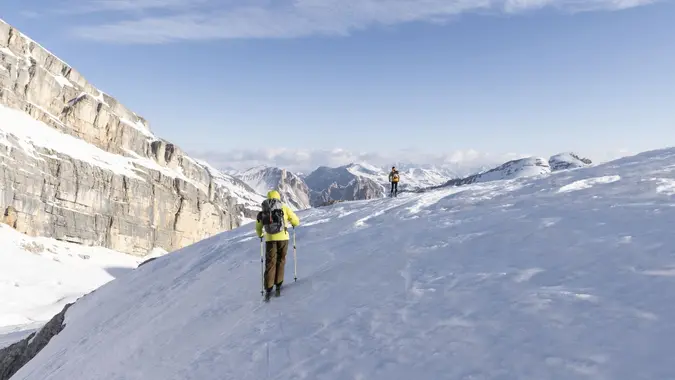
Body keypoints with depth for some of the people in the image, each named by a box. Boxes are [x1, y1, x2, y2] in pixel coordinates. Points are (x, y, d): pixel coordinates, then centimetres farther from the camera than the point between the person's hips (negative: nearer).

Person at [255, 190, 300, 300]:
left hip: (270, 239, 2)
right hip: (282, 237, -2)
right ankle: (278, 286, 9)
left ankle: (268, 289, 0)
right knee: (280, 261, 12)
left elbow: (258, 226, 18)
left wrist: (260, 235, 38)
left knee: (270, 263, 5)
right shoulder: (284, 207, 4)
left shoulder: (264, 210, 12)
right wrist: (294, 225, 27)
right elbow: (296, 221, 3)